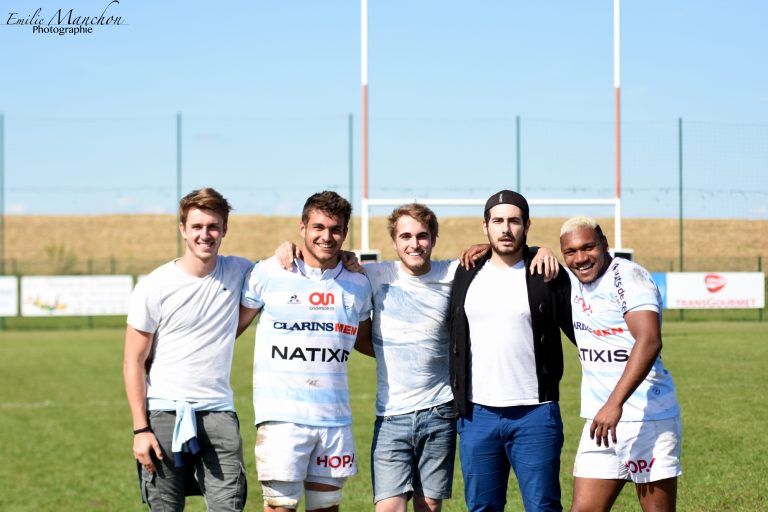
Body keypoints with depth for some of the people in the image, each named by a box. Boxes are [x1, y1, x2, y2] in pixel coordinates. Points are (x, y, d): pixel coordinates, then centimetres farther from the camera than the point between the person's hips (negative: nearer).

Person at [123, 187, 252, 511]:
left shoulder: (238, 272, 6)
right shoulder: (154, 287, -3)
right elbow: (134, 363, 0)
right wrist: (140, 429, -8)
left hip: (218, 413, 2)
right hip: (164, 413, -2)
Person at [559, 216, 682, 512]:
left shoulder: (627, 277, -14)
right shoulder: (573, 279, 11)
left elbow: (649, 341, -27)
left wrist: (615, 403, -34)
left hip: (647, 418, -8)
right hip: (600, 420, 8)